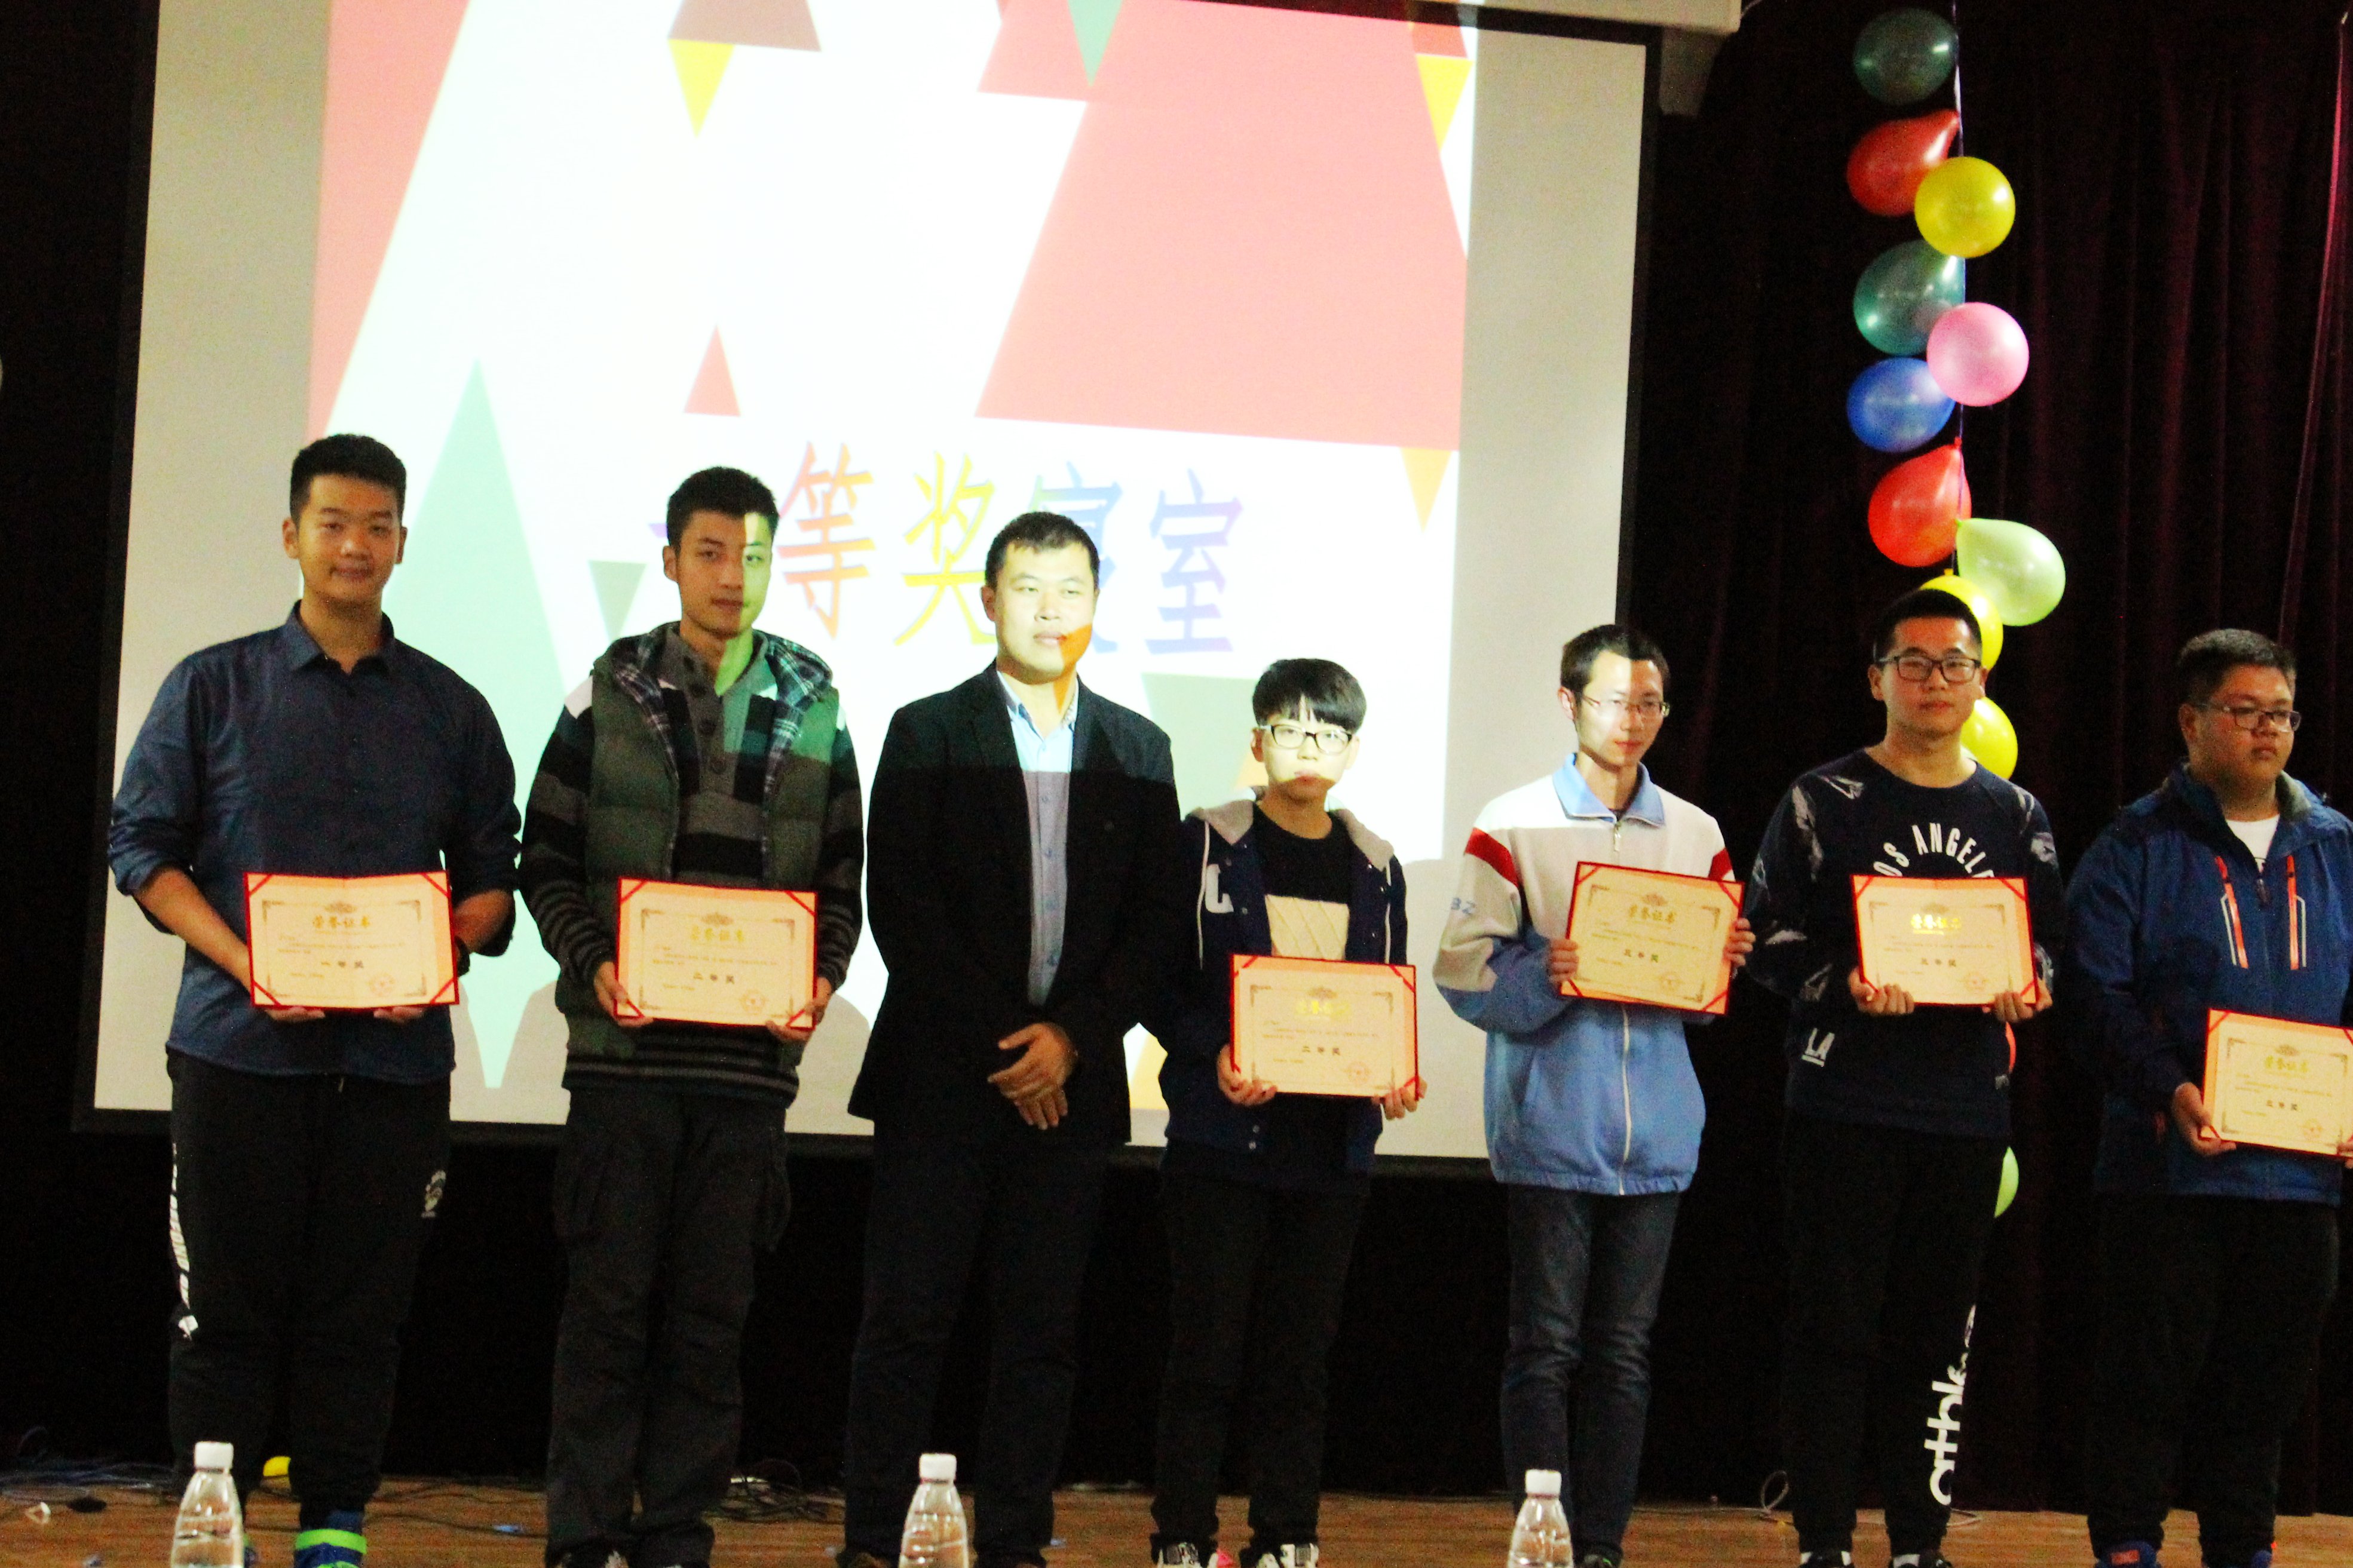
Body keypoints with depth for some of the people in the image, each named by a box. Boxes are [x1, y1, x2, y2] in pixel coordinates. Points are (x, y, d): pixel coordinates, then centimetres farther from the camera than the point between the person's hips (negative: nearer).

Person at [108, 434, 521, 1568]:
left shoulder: (451, 710, 12)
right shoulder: (214, 687, 7)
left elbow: (491, 878, 13)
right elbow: (141, 844, 3)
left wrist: (437, 958, -9)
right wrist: (242, 960, -11)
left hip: (395, 1049, 2)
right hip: (240, 1045, -1)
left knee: (361, 1310, 3)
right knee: (227, 1305, 0)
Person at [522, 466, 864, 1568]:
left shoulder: (812, 706, 10)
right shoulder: (613, 692, 4)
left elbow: (841, 875, 12)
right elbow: (546, 858, 5)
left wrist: (821, 979, -5)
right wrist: (593, 963, -10)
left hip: (753, 1052, 2)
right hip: (625, 1044, -2)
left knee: (712, 1312, 5)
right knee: (609, 1299, -1)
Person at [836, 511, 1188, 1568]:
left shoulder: (1137, 750, 12)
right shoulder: (929, 734, 4)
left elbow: (1158, 922, 8)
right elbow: (900, 905, -4)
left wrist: (1073, 1036, -6)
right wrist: (1000, 1044, -10)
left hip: (1070, 1082, 2)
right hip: (940, 1074, -2)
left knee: (1042, 1325, 4)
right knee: (906, 1318, -2)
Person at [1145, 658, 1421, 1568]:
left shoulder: (1376, 869, 13)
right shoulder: (1209, 845, 2)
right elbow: (1160, 982, -1)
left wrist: (1396, 1077, -3)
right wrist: (1216, 1053, -18)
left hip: (1333, 1144, 3)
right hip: (1223, 1133, -3)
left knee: (1300, 1352, 6)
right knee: (1207, 1346, -2)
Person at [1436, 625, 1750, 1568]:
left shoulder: (1697, 836, 13)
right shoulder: (1515, 826, 1)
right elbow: (1464, 970, -5)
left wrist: (1727, 961, -5)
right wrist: (1546, 978, -22)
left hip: (1655, 1132, 4)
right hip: (1551, 1127, -4)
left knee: (1624, 1350, 7)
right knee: (1547, 1347, -4)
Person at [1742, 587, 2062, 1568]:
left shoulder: (2016, 817, 14)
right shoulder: (1825, 802, 3)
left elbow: (2049, 940, 17)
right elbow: (1768, 933, 0)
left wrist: (2029, 985, -5)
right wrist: (1842, 984, -17)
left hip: (1968, 1110, 3)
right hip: (1844, 1106, -3)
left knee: (1937, 1334, 7)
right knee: (1834, 1326, -3)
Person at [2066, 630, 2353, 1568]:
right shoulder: (2137, 848, 1)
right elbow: (2096, 991, -7)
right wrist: (2170, 1090, -20)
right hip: (2169, 1165, -4)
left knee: (2270, 1375, 9)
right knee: (2151, 1367, -1)